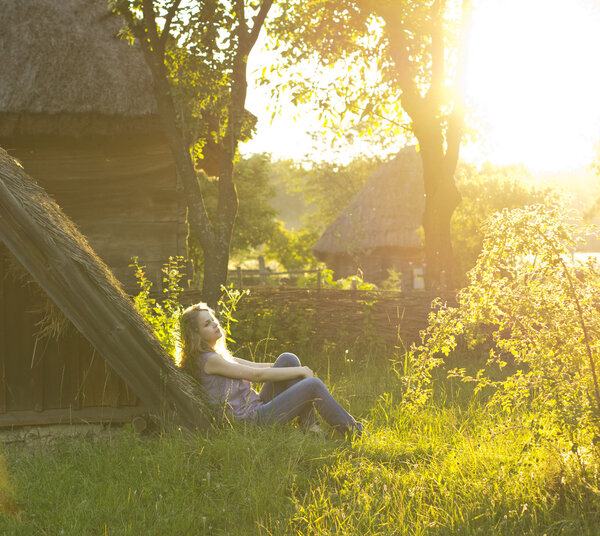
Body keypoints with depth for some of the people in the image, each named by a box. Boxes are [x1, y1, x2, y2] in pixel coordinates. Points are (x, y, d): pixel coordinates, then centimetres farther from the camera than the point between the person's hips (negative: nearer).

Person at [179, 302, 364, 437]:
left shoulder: (218, 355, 16)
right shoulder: (208, 360, -15)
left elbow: (254, 366, 17)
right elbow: (256, 374, -17)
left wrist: (291, 365, 7)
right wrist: (300, 371, -10)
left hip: (258, 406, 10)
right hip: (252, 418, -10)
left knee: (288, 359, 0)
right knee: (313, 385, -16)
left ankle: (310, 426, -1)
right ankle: (353, 431, 2)